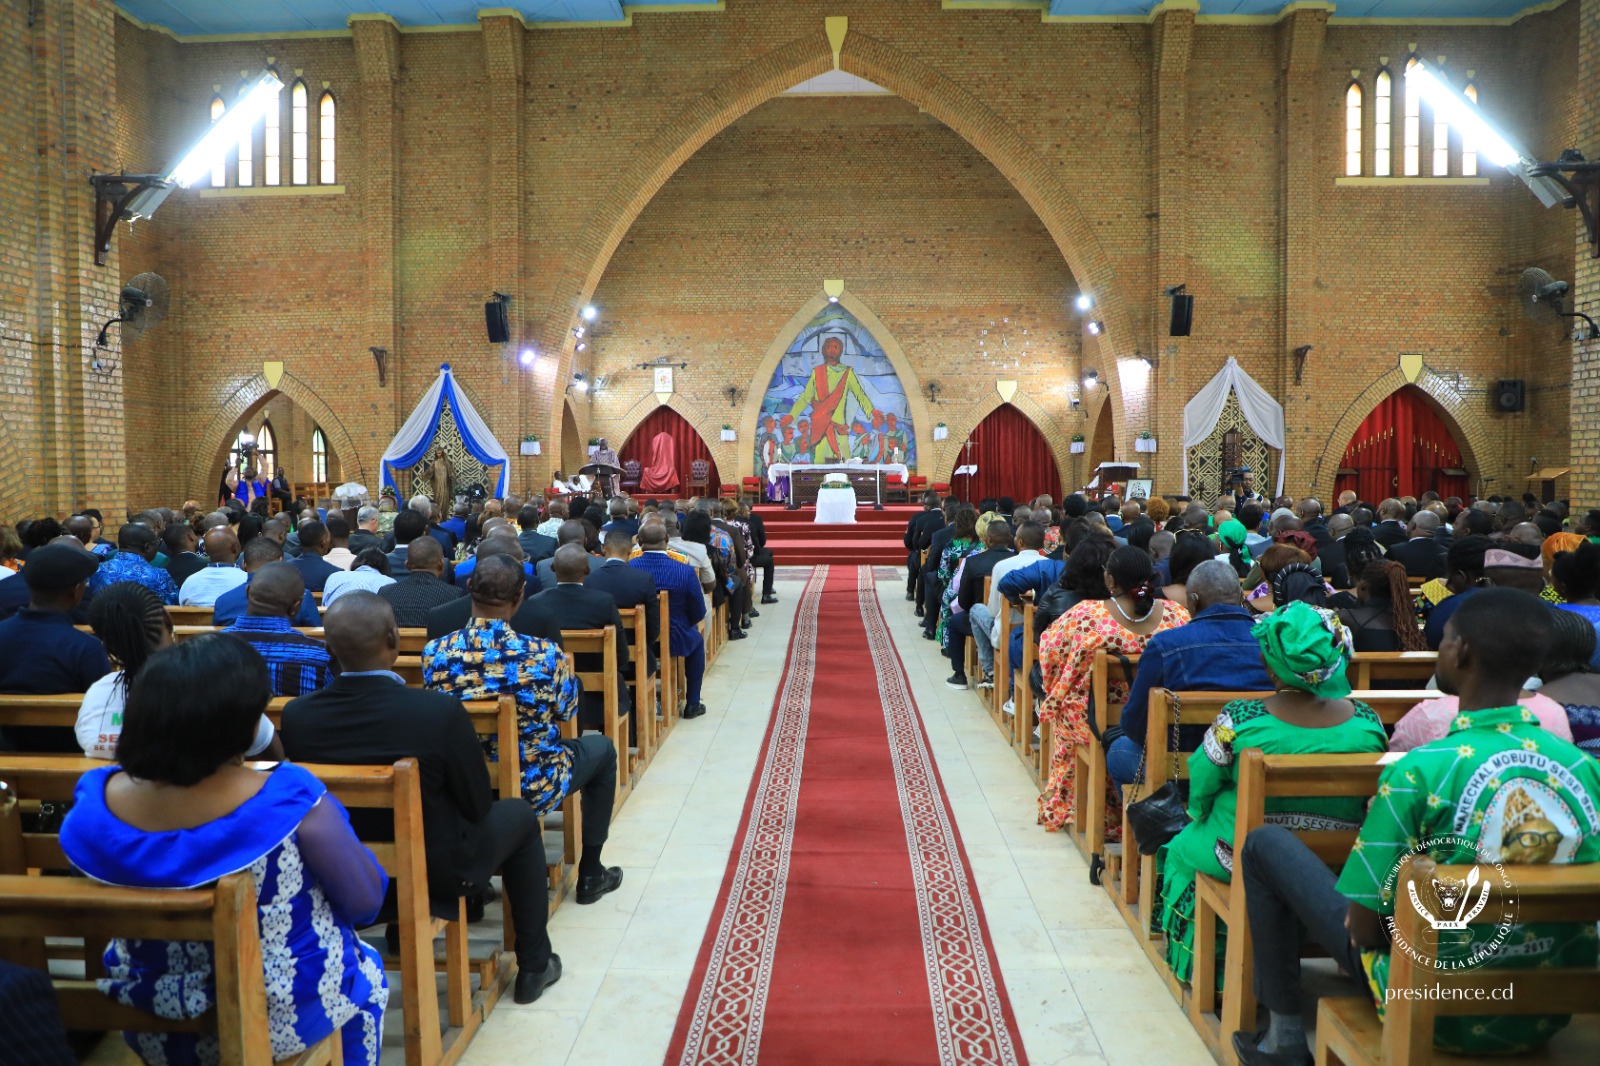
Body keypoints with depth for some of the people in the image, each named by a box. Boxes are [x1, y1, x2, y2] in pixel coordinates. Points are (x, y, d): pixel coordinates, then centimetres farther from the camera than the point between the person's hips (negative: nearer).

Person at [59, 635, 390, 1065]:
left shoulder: (92, 805, -17)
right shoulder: (292, 802, -31)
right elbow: (365, 900, -16)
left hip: (153, 1028, 4)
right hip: (288, 1015, -3)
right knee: (367, 972, 31)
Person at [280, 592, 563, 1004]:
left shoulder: (295, 715, -17)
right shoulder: (441, 712, -30)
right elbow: (477, 806, -17)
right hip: (439, 871, -5)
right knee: (519, 814, 21)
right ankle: (534, 964, 28)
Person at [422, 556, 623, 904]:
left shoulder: (433, 653, -15)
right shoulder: (545, 654, -23)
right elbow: (567, 712, -4)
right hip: (534, 786, -4)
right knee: (603, 748, 24)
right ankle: (590, 874, 30)